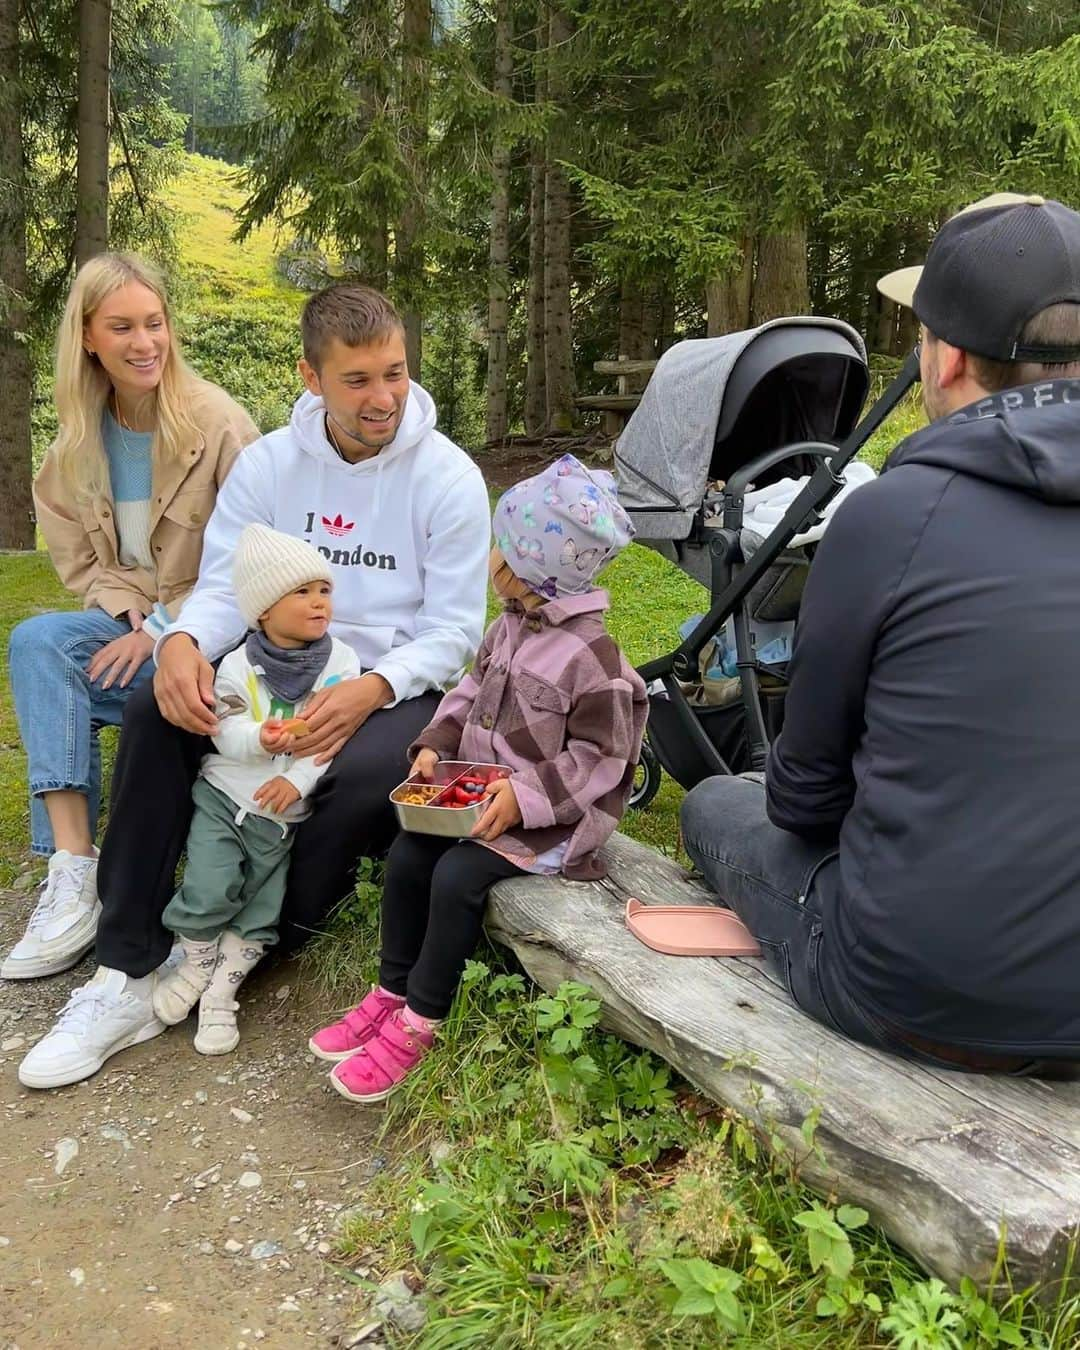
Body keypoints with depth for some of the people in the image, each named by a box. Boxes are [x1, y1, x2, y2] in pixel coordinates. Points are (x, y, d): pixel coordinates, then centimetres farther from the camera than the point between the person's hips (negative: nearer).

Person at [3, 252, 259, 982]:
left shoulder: (219, 423, -11)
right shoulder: (78, 438, 6)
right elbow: (81, 559, 7)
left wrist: (164, 629, -18)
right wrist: (131, 617, -12)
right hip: (130, 625, 5)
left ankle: (74, 876, -20)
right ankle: (74, 872, -32)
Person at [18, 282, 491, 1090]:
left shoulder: (449, 477, -8)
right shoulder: (268, 463, 1)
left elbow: (453, 631, -9)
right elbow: (224, 588, -3)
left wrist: (371, 689, -28)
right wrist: (183, 642, -28)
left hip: (400, 684, -3)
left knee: (364, 774, -36)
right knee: (156, 714, -23)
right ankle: (128, 976, -18)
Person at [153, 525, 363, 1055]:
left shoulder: (340, 663, -5)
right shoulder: (239, 664, -5)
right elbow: (225, 728, -10)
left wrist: (299, 778, -23)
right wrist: (259, 738, -31)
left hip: (286, 811, 1)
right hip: (223, 796, -1)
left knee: (260, 908, 3)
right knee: (210, 888, -11)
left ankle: (222, 991, 20)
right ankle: (196, 963, 17)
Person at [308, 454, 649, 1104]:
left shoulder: (592, 655, -21)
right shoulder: (511, 627, 5)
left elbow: (598, 758, -18)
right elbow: (473, 689, 17)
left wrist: (525, 796, -25)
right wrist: (436, 743, 1)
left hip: (546, 816, -8)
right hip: (477, 791, 8)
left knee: (457, 875, -22)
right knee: (406, 856, -3)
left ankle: (420, 1021, -6)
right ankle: (392, 992, 11)